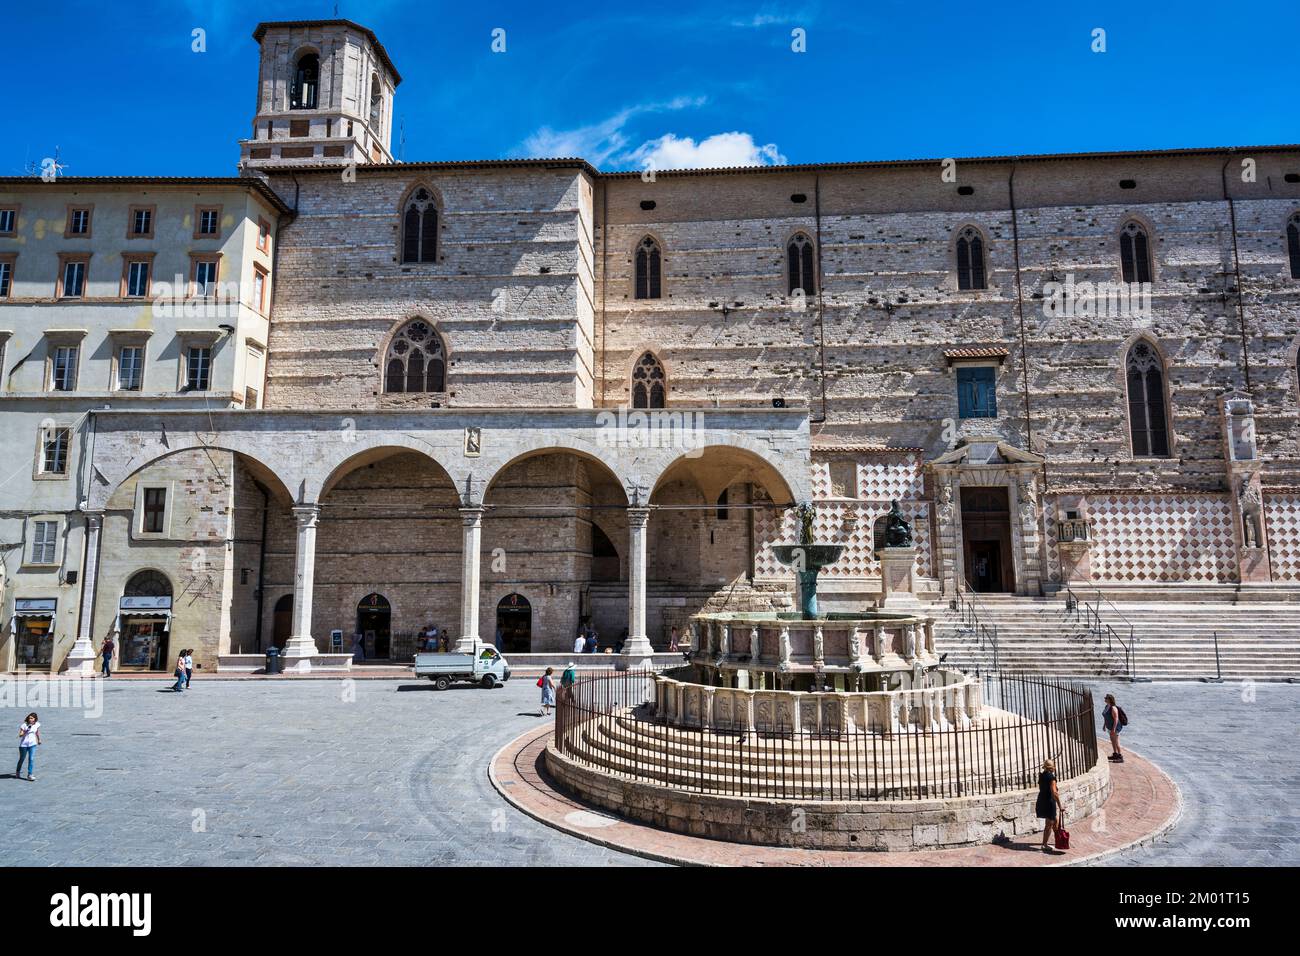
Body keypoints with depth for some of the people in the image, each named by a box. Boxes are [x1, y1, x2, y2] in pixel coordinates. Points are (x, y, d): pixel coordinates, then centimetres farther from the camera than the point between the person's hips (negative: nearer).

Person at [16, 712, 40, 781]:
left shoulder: (37, 724, -5)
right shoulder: (24, 725, -17)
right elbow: (20, 735, -19)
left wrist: (39, 740, 25)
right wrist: (26, 731, -37)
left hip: (32, 744, 2)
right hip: (23, 744, -2)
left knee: (31, 759, -8)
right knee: (22, 759, 13)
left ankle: (30, 774, -3)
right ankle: (18, 771, 40)